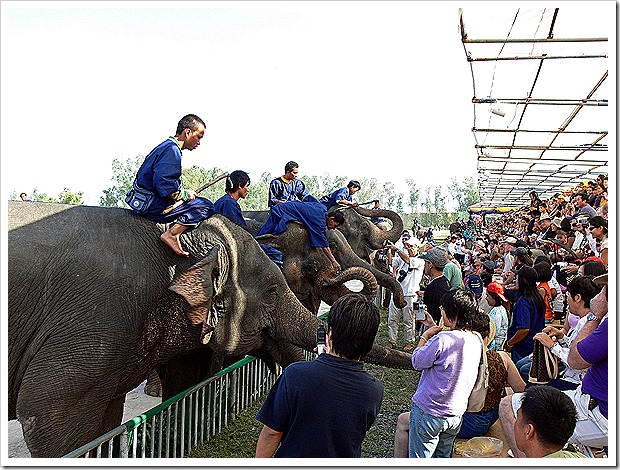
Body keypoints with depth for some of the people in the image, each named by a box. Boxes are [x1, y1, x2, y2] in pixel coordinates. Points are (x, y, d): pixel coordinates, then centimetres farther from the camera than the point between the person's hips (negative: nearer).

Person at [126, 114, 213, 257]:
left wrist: (184, 192, 13)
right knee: (206, 206, -12)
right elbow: (165, 184, -25)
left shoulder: (166, 146, 19)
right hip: (153, 205, -10)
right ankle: (172, 234, -21)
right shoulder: (171, 150, -14)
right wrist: (185, 194, -10)